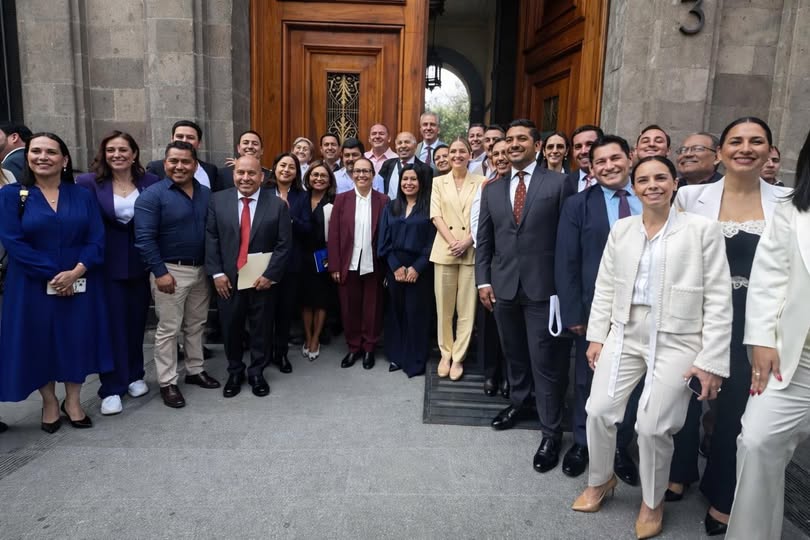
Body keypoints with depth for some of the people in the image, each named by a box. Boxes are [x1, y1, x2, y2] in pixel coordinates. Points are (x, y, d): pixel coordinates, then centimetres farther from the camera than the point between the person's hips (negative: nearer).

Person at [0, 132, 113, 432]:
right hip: (33, 286, -1)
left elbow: (96, 239, -3)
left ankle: (73, 401, 25)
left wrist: (75, 272, -17)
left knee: (77, 340, 8)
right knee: (39, 343, 8)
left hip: (79, 285, 1)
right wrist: (52, 274, -16)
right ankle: (49, 403, 26)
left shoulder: (83, 196, 4)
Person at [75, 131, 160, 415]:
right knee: (111, 324, 4)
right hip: (106, 265, -2)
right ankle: (111, 388, 15)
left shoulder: (150, 182, -2)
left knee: (136, 321, 13)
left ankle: (134, 375, 31)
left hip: (140, 264, 2)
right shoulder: (89, 183, -6)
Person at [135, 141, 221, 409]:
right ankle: (167, 383, 14)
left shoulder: (206, 194, 6)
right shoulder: (152, 195, -10)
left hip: (201, 270, 5)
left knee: (196, 325, 16)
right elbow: (144, 237, -14)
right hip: (171, 270, -5)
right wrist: (160, 272, -18)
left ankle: (195, 370, 30)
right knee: (168, 329, 3)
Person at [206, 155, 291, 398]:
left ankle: (257, 373, 30)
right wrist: (216, 273, -7)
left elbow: (284, 244, -5)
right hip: (227, 279, 1)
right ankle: (235, 372, 33)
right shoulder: (217, 200, 0)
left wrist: (269, 274, -12)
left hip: (263, 279, -1)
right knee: (231, 328, 12)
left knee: (261, 329, 11)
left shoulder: (277, 204, -4)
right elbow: (210, 238, 1)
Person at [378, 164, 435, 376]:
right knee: (395, 312, 8)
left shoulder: (428, 208, -1)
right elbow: (384, 241, 4)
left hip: (419, 268, -3)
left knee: (415, 313, 1)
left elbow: (432, 242, -6)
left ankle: (415, 361, 12)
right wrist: (396, 266, -7)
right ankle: (397, 356, 20)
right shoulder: (391, 208, 10)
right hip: (394, 267, 4)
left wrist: (417, 268, -14)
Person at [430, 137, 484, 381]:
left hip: (471, 251, -1)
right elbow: (436, 216, 1)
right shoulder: (439, 182, 10)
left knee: (467, 309, 2)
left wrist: (467, 241, -14)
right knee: (444, 307, 6)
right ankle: (446, 354, 21)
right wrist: (452, 242, -12)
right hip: (444, 251, 1)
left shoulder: (481, 182, 5)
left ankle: (458, 357, 14)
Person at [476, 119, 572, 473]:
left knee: (545, 360, 0)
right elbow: (484, 240, 11)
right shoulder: (492, 189, 10)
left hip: (542, 285, -4)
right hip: (503, 285, 4)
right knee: (513, 352, 19)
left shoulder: (557, 183, -3)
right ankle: (518, 401, 42)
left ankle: (551, 433, 13)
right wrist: (483, 280, 4)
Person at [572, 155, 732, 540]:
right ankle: (600, 480, 32)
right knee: (599, 410, 4)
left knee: (652, 425, -4)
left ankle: (652, 502, 25)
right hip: (625, 336, 4)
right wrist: (596, 335, 7)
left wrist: (711, 360, -10)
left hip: (677, 341, -4)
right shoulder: (621, 229, 7)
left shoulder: (702, 229, -5)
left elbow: (719, 299, -6)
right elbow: (605, 287, 11)